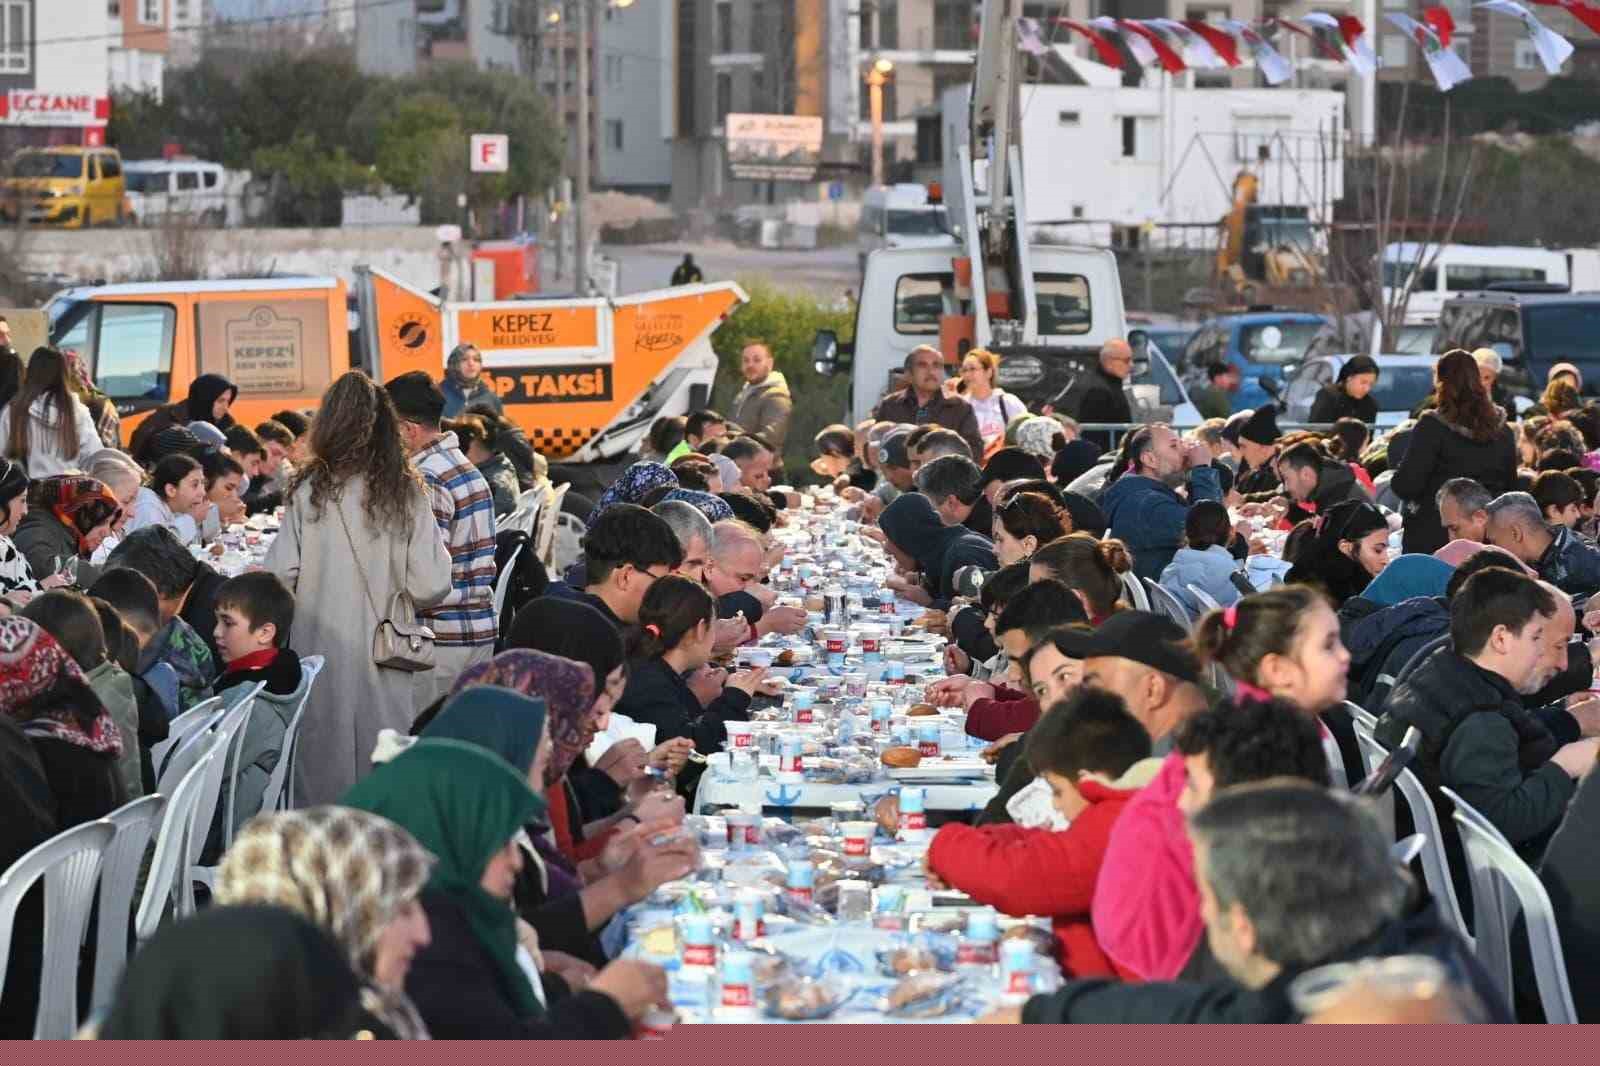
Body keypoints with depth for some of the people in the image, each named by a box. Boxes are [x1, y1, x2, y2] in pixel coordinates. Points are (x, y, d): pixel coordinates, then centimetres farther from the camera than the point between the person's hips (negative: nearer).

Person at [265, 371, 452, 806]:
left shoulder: (309, 492, -6)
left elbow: (280, 575, -9)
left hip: (322, 659, -1)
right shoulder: (406, 495, -2)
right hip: (383, 657, 1)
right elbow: (430, 586, -6)